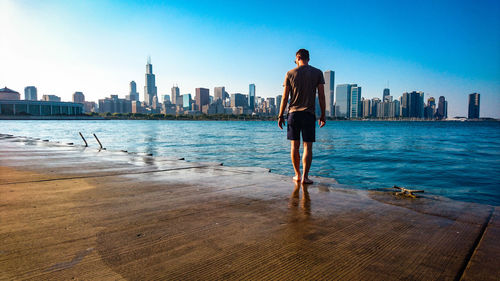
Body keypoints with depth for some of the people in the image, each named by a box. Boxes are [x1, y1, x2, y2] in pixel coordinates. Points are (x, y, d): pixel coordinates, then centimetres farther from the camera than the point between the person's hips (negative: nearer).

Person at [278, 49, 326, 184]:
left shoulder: (290, 73, 3)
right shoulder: (317, 73, 4)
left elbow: (285, 97, 1)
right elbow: (321, 96, 0)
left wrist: (280, 116, 5)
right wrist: (322, 115, 6)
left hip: (293, 113, 1)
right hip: (309, 114, 0)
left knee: (294, 146, 9)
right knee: (308, 146, 2)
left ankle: (297, 175, 16)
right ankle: (305, 177, -1)